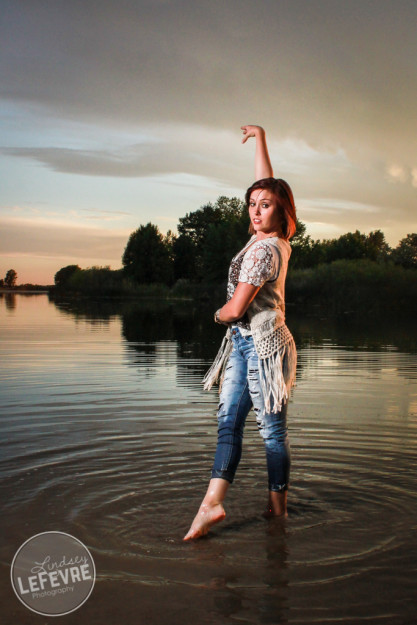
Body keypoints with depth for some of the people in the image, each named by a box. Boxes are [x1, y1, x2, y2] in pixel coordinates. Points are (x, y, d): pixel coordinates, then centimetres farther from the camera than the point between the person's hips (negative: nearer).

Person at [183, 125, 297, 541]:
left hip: (261, 343, -10)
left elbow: (236, 308, -19)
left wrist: (220, 315, 4)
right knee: (228, 420, 3)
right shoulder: (274, 239, 8)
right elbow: (266, 183, 23)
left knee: (272, 429, 1)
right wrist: (260, 140, 30)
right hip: (242, 343, 10)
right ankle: (212, 503, 2)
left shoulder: (264, 249, -18)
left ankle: (277, 507, 13)